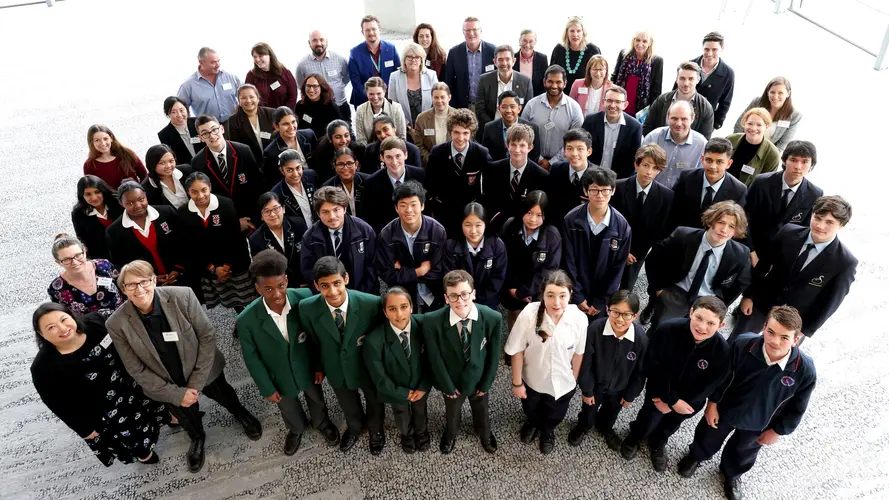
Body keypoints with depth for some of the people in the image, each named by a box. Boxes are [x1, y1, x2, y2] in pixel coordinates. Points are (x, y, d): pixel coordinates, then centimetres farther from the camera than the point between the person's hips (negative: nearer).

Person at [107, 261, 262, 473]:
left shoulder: (182, 296, -29)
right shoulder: (117, 324, -25)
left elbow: (208, 336, -18)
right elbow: (136, 370, -14)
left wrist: (197, 382, -19)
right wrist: (176, 394, -15)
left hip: (204, 370, 0)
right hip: (166, 385, 1)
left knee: (224, 395, 28)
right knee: (188, 420, 28)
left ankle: (240, 414, 64)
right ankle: (197, 439, 63)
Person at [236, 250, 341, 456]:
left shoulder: (304, 299, -29)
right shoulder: (247, 320, -30)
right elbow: (251, 358, -15)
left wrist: (320, 364, -3)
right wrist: (267, 388, -7)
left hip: (307, 368, 0)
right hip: (279, 377, 0)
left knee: (316, 399, 30)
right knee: (288, 409, 30)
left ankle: (322, 423, 63)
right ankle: (296, 429, 64)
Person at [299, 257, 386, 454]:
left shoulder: (371, 303, -33)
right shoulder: (307, 308, -26)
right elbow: (312, 340, -6)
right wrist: (319, 366, 6)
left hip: (369, 367, -1)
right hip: (336, 369, 2)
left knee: (375, 403, 28)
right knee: (348, 406, 31)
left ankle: (376, 430, 63)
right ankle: (354, 427, 66)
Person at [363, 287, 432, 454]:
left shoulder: (423, 327, -28)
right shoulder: (374, 340, -35)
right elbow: (379, 377, -22)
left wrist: (423, 387, -13)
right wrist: (404, 393, -16)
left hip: (420, 386, 1)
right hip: (395, 391, -1)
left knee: (420, 410, 32)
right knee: (401, 414, 31)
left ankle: (421, 431, 65)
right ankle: (407, 434, 64)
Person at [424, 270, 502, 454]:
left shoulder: (493, 318, -30)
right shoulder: (432, 321, -33)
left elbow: (494, 355, -14)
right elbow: (435, 359, -19)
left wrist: (486, 384, -6)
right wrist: (449, 387, -10)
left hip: (479, 379, 1)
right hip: (452, 380, -1)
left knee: (481, 410, 32)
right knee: (452, 412, 31)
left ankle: (485, 434, 66)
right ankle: (450, 435, 65)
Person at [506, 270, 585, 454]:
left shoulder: (580, 318, -29)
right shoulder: (529, 314, -35)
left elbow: (578, 353, -11)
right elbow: (517, 351, -20)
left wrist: (574, 379, 4)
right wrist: (517, 383, -10)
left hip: (563, 383, 1)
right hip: (532, 379, 0)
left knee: (554, 417, 31)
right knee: (531, 411, 33)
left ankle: (548, 431, 67)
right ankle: (532, 423, 69)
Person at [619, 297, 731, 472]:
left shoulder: (722, 350, -32)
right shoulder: (667, 329, -35)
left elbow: (708, 385, -19)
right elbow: (654, 367, -23)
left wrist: (668, 401, -15)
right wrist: (672, 400, -20)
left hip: (690, 399, 2)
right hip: (660, 390, -2)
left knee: (671, 425, 28)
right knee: (648, 422, 17)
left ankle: (658, 444, 61)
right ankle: (634, 437, 53)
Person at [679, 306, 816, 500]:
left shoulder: (805, 370, -33)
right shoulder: (742, 344, -36)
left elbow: (796, 408, -13)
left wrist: (777, 431, -3)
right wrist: (713, 403, -7)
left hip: (758, 424, 1)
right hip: (726, 409, -1)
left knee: (742, 453, 32)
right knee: (708, 438, 29)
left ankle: (731, 474, 66)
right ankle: (696, 456, 65)